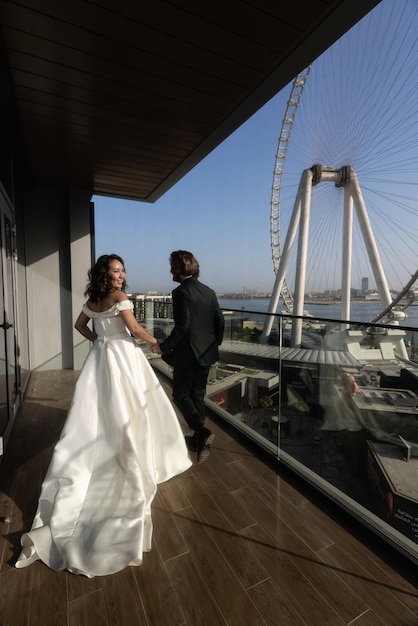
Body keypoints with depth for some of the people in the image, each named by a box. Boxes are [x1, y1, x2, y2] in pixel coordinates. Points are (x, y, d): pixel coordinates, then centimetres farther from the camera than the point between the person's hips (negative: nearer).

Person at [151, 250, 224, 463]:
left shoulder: (181, 292, -15)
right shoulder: (209, 291, 6)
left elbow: (182, 327, -22)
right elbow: (220, 322, 7)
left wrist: (164, 347, -12)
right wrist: (214, 344, 19)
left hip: (187, 354, -7)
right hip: (205, 353, 7)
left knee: (180, 395, 9)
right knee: (198, 394, 17)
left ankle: (202, 431, -6)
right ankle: (198, 438, 27)